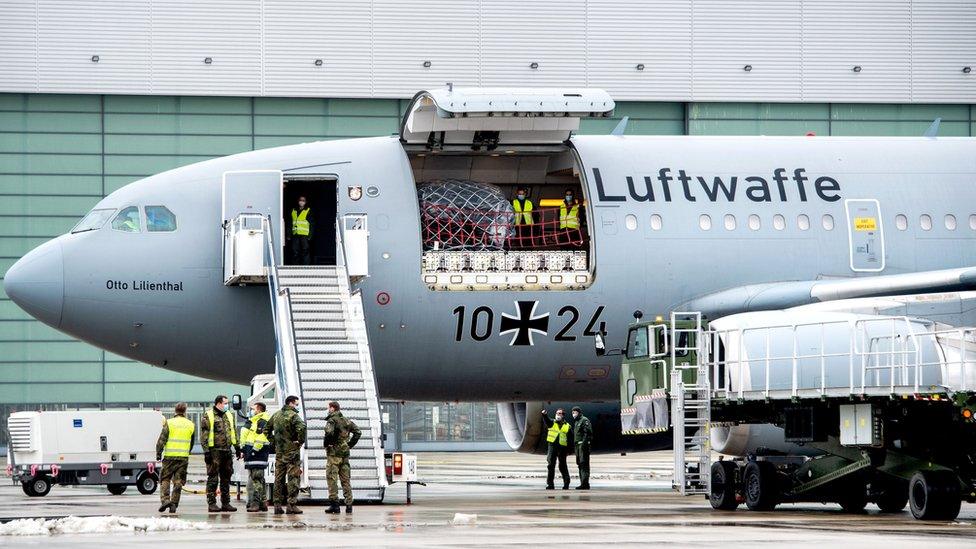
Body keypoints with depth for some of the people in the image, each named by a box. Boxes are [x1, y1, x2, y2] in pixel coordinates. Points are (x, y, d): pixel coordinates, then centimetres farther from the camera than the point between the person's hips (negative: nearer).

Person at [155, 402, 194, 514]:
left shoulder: (169, 423, -3)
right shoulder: (190, 425, 8)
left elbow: (162, 440, -7)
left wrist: (158, 453, 0)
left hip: (169, 456, -2)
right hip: (184, 457, 2)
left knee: (165, 479, 6)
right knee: (178, 481, 6)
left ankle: (165, 499, -10)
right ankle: (174, 503, 1)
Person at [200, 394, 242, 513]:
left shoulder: (229, 416, 17)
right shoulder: (208, 417, -4)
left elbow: (234, 433, 23)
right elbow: (204, 435, -8)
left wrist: (237, 448, 18)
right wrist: (206, 451, -15)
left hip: (227, 451, 7)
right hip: (214, 451, -7)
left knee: (226, 478, 10)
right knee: (213, 478, -5)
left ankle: (225, 503, 16)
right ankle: (211, 504, -4)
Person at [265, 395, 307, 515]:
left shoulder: (276, 415, 12)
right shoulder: (293, 415, -12)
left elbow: (266, 430, 20)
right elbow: (301, 427, -30)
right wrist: (300, 441, -16)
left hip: (279, 451, 6)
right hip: (292, 450, -6)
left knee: (279, 478, 10)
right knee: (293, 478, -3)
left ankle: (277, 505, 10)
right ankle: (291, 505, -7)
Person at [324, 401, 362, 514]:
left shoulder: (332, 420, -9)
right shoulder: (346, 421, 12)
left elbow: (329, 432, -28)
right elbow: (358, 432, 13)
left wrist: (326, 444, -11)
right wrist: (350, 444, 13)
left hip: (334, 453, -7)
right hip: (345, 452, 7)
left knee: (332, 479, -4)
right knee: (345, 479, 9)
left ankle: (334, 504, -9)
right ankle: (349, 504, 6)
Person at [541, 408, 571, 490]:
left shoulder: (567, 426, 8)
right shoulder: (552, 423, 9)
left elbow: (569, 440, 8)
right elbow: (546, 421, -13)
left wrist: (568, 450, 4)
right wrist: (544, 415, -36)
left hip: (562, 448, 0)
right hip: (552, 446, 0)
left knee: (563, 466, 6)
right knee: (551, 465, -3)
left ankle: (566, 483, 15)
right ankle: (550, 484, 0)